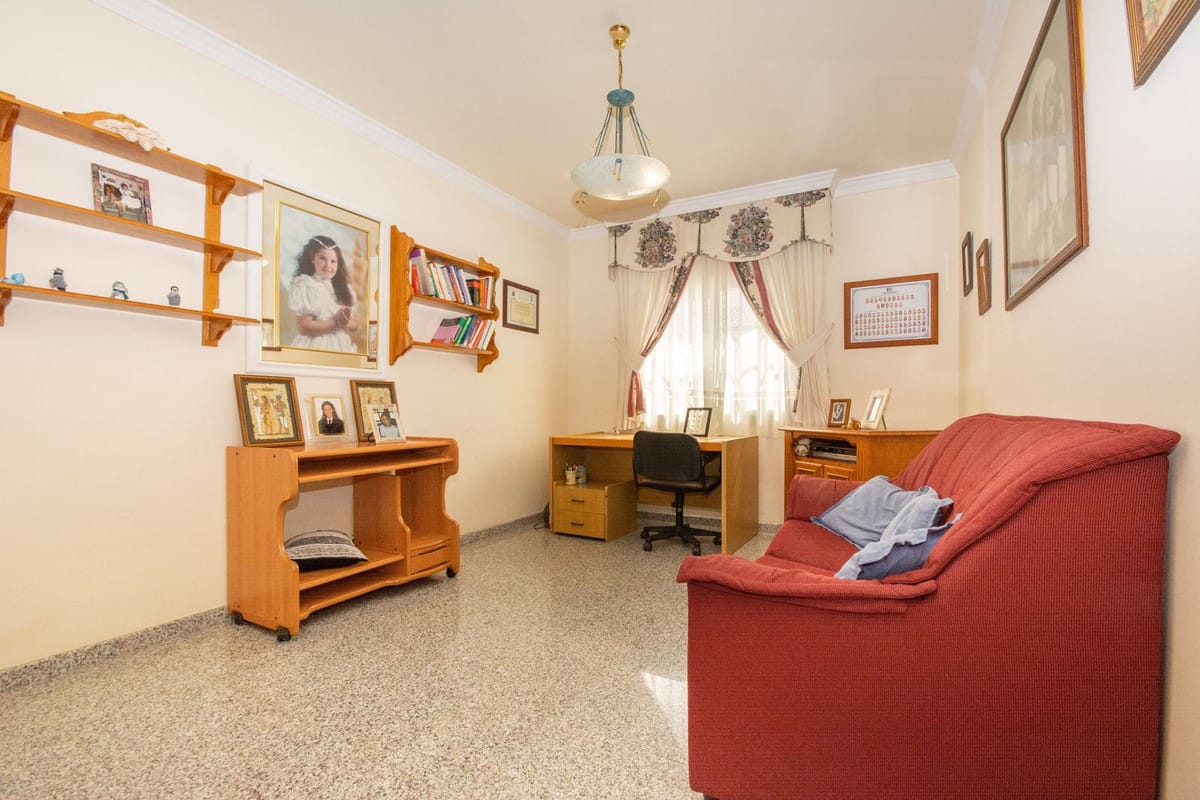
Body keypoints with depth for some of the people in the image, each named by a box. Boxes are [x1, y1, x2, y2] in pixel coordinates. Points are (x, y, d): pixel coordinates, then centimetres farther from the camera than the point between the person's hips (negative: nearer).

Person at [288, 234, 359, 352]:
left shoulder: (343, 287, 9)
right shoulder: (304, 286, -5)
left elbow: (355, 325, 7)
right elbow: (304, 327, -13)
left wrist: (345, 323, -13)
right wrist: (336, 322, -15)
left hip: (341, 347, 4)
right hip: (316, 347, -4)